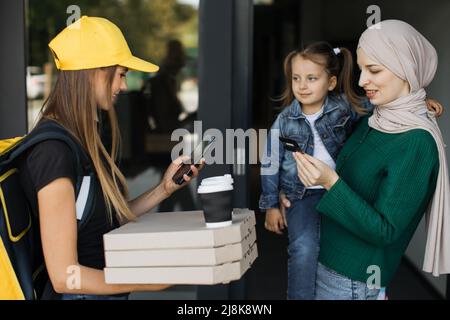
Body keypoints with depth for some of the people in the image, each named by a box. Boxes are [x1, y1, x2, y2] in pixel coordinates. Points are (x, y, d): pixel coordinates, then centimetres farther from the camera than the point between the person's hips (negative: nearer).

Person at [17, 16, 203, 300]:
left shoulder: (80, 137, 4)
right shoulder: (54, 151, -24)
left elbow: (110, 220, 6)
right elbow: (64, 276, -24)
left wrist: (164, 189, -1)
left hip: (108, 290, 9)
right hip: (85, 293, -9)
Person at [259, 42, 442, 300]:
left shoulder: (344, 107, -5)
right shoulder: (285, 121, -5)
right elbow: (271, 165, 3)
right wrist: (271, 206, 5)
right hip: (303, 195, -2)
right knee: (304, 249, -24)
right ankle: (301, 295, -7)